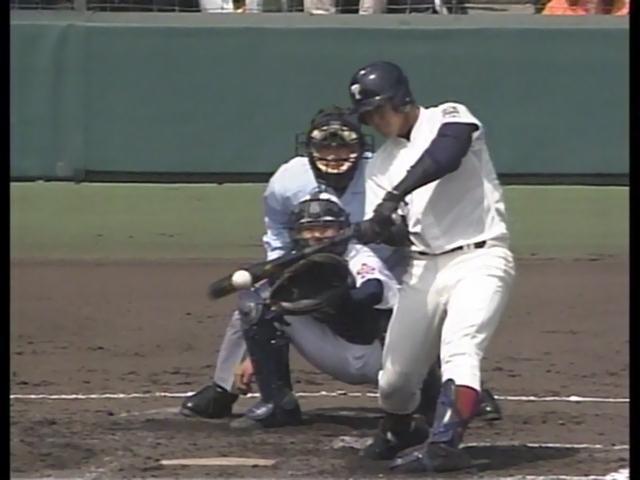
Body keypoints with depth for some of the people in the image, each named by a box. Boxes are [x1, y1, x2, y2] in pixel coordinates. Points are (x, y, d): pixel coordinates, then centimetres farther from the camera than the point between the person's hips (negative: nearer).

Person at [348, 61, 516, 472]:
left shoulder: (450, 118, -2)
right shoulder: (382, 164, 14)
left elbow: (445, 154, -26)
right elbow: (378, 231, 5)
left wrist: (395, 196, -34)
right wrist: (373, 229, -19)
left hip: (479, 258, -6)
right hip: (424, 268, 6)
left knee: (459, 350, -27)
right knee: (395, 376, 6)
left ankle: (444, 445, -37)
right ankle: (396, 434, 36)